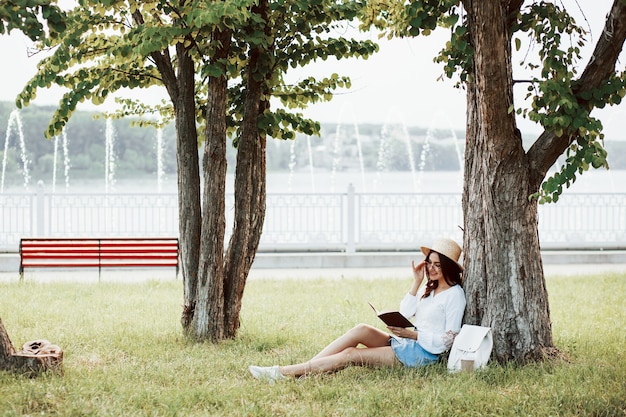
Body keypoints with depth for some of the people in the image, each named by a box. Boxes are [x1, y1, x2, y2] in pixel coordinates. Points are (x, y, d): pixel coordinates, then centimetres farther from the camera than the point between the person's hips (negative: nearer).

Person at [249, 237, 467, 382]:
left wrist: (411, 334, -19)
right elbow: (404, 314, 5)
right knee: (362, 330, -17)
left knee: (350, 355, -17)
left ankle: (285, 372, -19)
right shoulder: (429, 288, 18)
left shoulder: (455, 295, -7)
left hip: (423, 353, -8)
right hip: (402, 344, 8)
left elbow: (446, 340, -12)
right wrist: (416, 283, 0)